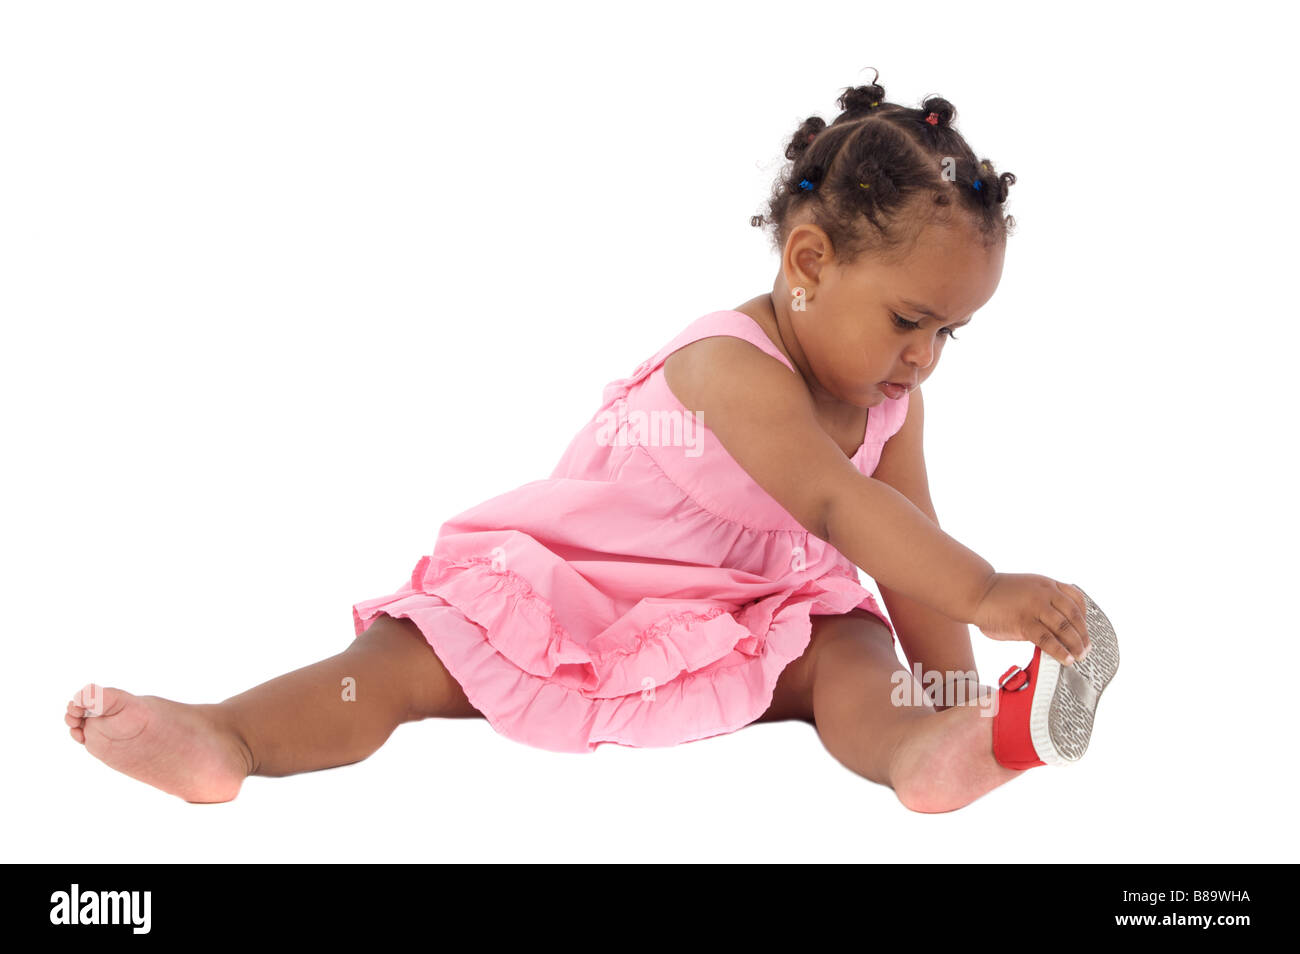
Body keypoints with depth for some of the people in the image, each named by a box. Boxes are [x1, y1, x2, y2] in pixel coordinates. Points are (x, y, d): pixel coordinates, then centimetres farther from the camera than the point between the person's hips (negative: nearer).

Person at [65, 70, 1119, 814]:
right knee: (420, 654, -23)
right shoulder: (729, 366, -27)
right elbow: (837, 505, -39)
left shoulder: (893, 402, -2)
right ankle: (228, 737, -38)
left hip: (753, 615, 5)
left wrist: (957, 681, -10)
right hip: (568, 591, -4)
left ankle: (929, 749, -56)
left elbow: (908, 551, 1)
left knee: (851, 654, -26)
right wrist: (988, 594, -46)